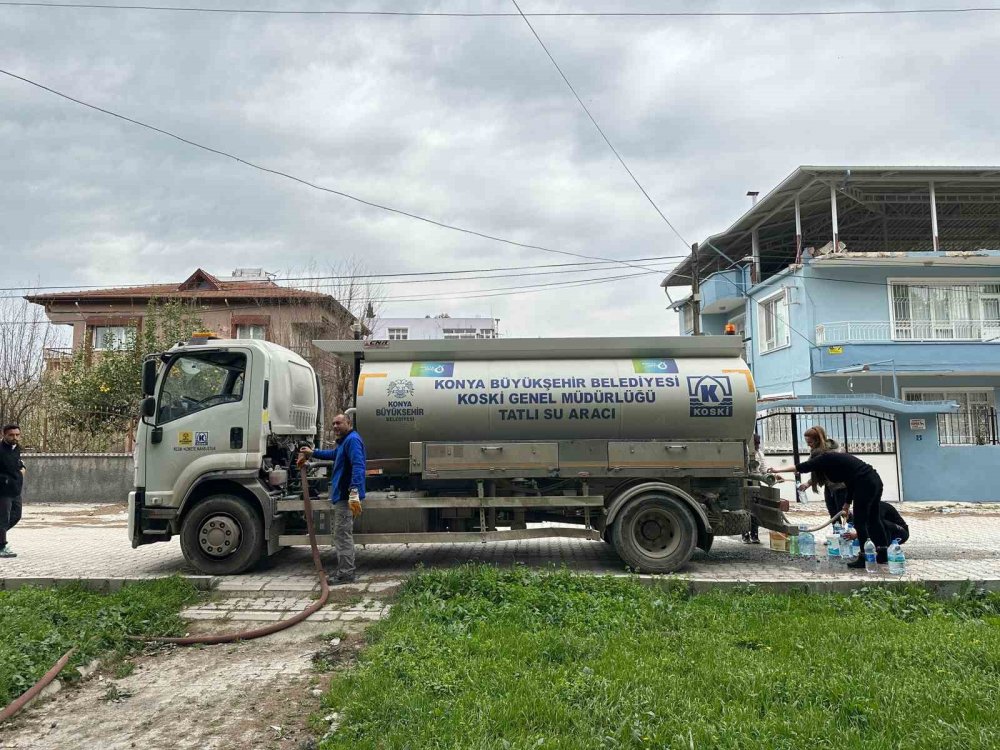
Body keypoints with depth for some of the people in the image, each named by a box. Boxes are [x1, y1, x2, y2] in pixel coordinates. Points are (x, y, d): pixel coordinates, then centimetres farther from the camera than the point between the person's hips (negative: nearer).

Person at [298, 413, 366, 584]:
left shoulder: (352, 440, -15)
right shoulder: (344, 442, 20)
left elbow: (357, 466, -28)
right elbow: (333, 454, 43)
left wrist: (354, 492, -38)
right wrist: (312, 453, 50)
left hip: (346, 497, -11)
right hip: (342, 495, 11)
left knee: (342, 535, -7)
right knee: (344, 535, 17)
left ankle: (345, 574, -2)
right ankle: (346, 570, 25)